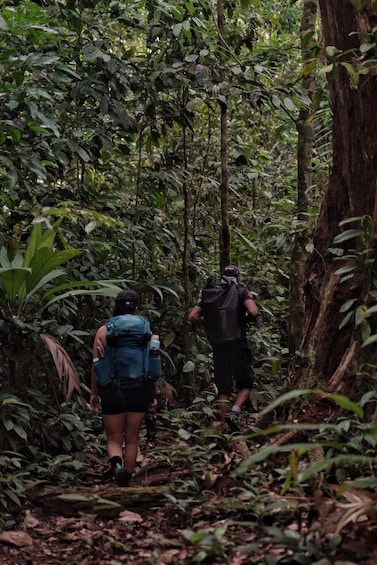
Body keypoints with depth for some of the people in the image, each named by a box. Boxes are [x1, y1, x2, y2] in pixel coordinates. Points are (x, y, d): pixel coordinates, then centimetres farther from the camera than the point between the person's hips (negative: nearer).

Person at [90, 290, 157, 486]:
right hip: (138, 390, 1)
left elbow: (96, 365, -1)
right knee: (132, 439, 15)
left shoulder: (103, 331, -1)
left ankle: (117, 463, -19)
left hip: (111, 391, -1)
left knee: (114, 439, 10)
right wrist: (152, 395, 8)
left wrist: (94, 393, 9)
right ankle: (127, 479, 20)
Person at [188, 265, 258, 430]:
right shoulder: (242, 292, 0)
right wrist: (244, 319, 3)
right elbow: (253, 312, -18)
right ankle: (234, 413, -15)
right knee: (245, 385, 9)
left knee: (223, 389, 10)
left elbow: (192, 317, 3)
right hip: (238, 345, -3)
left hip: (218, 346, 3)